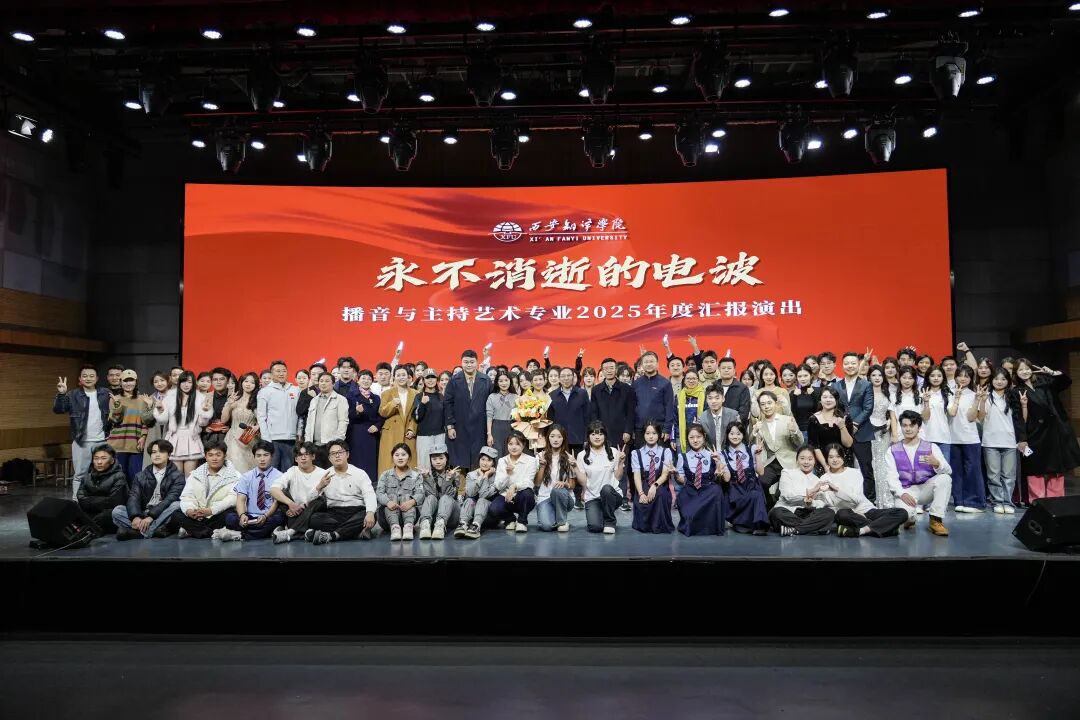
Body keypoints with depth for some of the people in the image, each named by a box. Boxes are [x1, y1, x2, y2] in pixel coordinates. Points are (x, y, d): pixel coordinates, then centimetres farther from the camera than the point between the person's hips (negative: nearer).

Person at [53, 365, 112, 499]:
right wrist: (61, 394, -26)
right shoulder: (73, 395, 0)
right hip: (81, 442, -2)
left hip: (101, 441, 2)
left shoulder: (105, 394, 5)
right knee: (79, 475, 4)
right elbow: (58, 409, -11)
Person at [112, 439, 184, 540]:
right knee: (117, 510, -17)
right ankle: (155, 529, -33)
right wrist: (136, 517, -23)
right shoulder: (141, 476, 11)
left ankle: (139, 531, -34)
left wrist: (151, 516, -28)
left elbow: (171, 499, -14)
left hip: (162, 515, -3)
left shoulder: (177, 476, 0)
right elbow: (133, 498, -3)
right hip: (142, 514, 3)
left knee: (176, 505, -32)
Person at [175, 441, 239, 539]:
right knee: (177, 515, -20)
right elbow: (186, 496, 4)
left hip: (218, 515, -3)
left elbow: (233, 498, -15)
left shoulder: (233, 475, 0)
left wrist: (211, 510, -28)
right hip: (197, 517, 4)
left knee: (230, 514, -34)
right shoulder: (195, 475, 13)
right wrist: (189, 510, -20)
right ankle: (215, 533, -24)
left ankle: (191, 530, -16)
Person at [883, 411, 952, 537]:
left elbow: (948, 471, -7)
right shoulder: (893, 450, 4)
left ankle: (935, 520, -15)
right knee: (904, 512, -33)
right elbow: (891, 477, -5)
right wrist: (902, 494, -23)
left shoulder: (931, 447, 5)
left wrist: (937, 464, -31)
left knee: (944, 478, -27)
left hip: (926, 489, 2)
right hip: (905, 491, -2)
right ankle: (909, 518, 8)